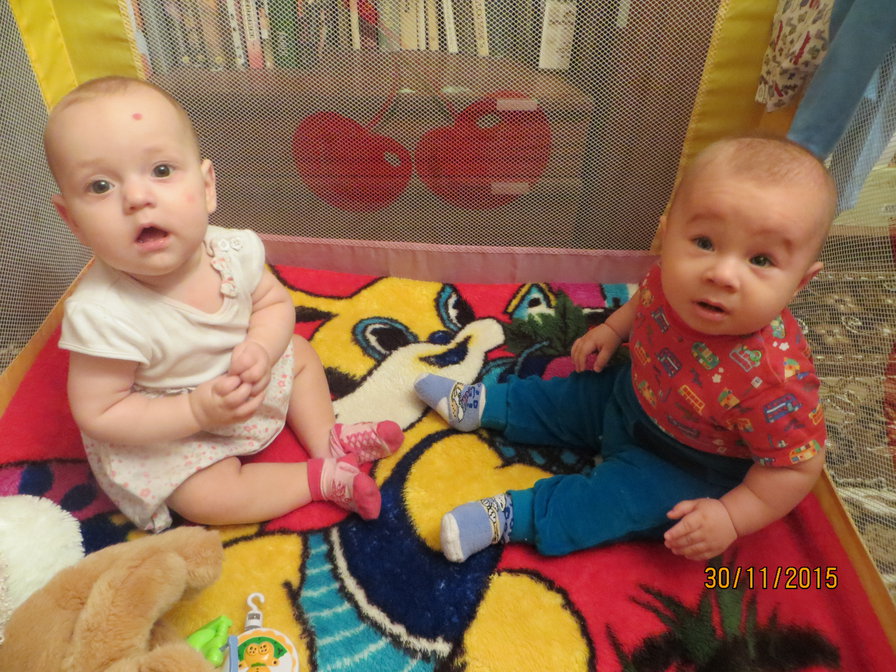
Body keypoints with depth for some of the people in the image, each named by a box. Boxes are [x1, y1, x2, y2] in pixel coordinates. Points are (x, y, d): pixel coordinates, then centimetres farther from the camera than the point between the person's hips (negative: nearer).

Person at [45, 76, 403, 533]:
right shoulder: (102, 314, -35)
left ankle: (327, 440, 22)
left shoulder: (233, 251, -23)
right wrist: (197, 410, -33)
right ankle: (322, 477, 1)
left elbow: (274, 303, -6)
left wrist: (261, 351, -27)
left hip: (250, 376, 5)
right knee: (210, 496, -18)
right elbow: (97, 412, -24)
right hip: (163, 432, -5)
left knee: (300, 353, 10)